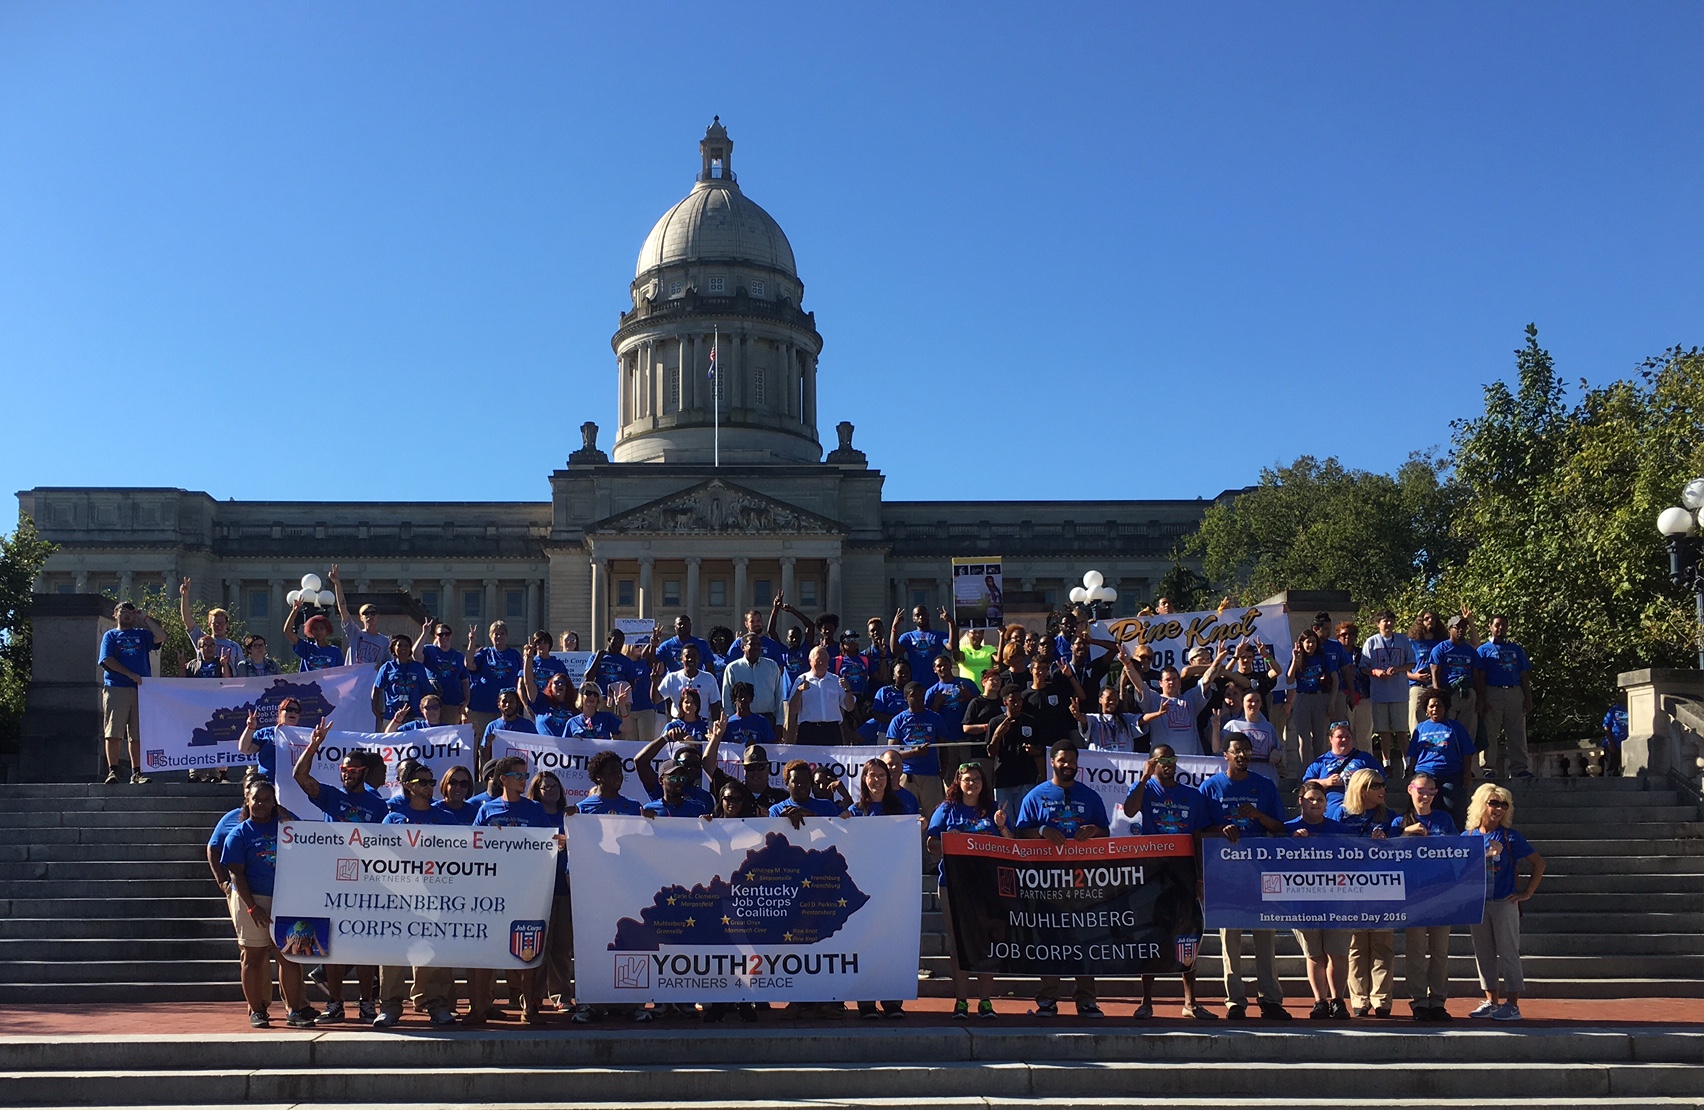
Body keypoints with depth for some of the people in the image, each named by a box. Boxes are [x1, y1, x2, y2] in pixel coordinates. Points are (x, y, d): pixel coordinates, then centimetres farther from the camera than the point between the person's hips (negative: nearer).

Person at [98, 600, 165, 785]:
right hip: (116, 688, -2)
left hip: (141, 689, 2)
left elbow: (161, 636, 1)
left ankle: (136, 773, 3)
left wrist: (145, 618, 1)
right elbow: (107, 660, 0)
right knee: (114, 733, -8)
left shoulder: (142, 634, 19)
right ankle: (113, 771, -7)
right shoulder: (110, 635, 14)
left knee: (137, 735, 1)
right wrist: (130, 674, -10)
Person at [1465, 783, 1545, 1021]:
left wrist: (1527, 892, -4)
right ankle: (1491, 1002, 19)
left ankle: (1512, 1005, 3)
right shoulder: (1468, 837, 5)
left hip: (1504, 903, -4)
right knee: (1483, 954, 10)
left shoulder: (1510, 837, -4)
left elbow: (1539, 863, 0)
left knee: (1508, 953, -2)